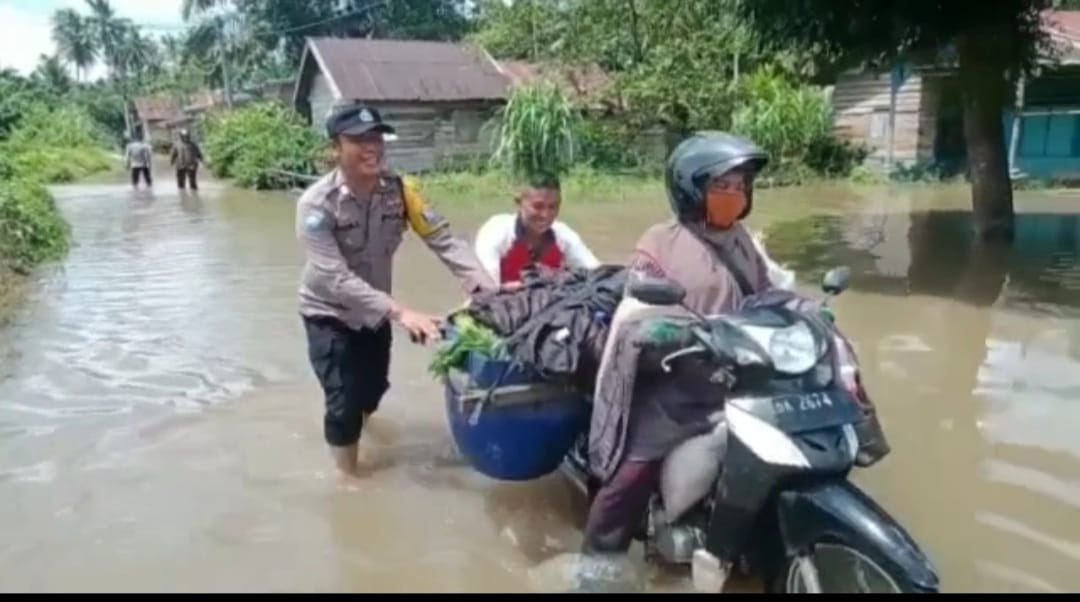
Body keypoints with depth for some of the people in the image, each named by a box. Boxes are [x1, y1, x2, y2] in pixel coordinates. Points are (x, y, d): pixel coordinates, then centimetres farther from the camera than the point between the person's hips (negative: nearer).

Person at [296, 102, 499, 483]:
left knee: (373, 388, 20)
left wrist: (485, 288, -35)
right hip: (329, 315, -4)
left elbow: (443, 238, -21)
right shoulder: (316, 204, -28)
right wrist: (399, 312, -45)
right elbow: (334, 278, -35)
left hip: (374, 311, 5)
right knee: (344, 401, -7)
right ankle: (348, 478, 20)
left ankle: (354, 431, 55)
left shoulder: (398, 190, -16)